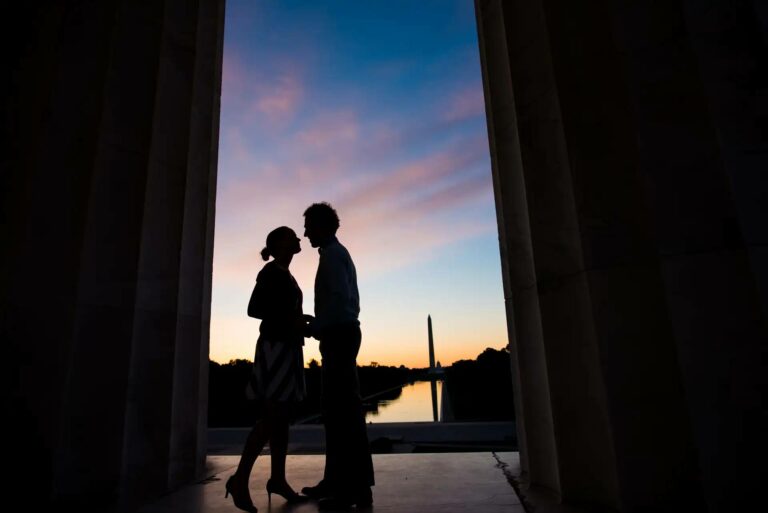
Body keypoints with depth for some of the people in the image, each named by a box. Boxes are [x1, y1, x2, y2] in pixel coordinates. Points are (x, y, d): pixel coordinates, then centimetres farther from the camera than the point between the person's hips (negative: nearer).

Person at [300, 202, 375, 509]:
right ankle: (337, 480, 19)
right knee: (335, 407, 11)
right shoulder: (338, 254, 23)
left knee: (346, 408, -9)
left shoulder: (332, 253, -8)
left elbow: (340, 299, -20)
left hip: (339, 336, -10)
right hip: (341, 336, 10)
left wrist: (314, 327, -11)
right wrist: (315, 321, 16)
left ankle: (357, 487, -3)